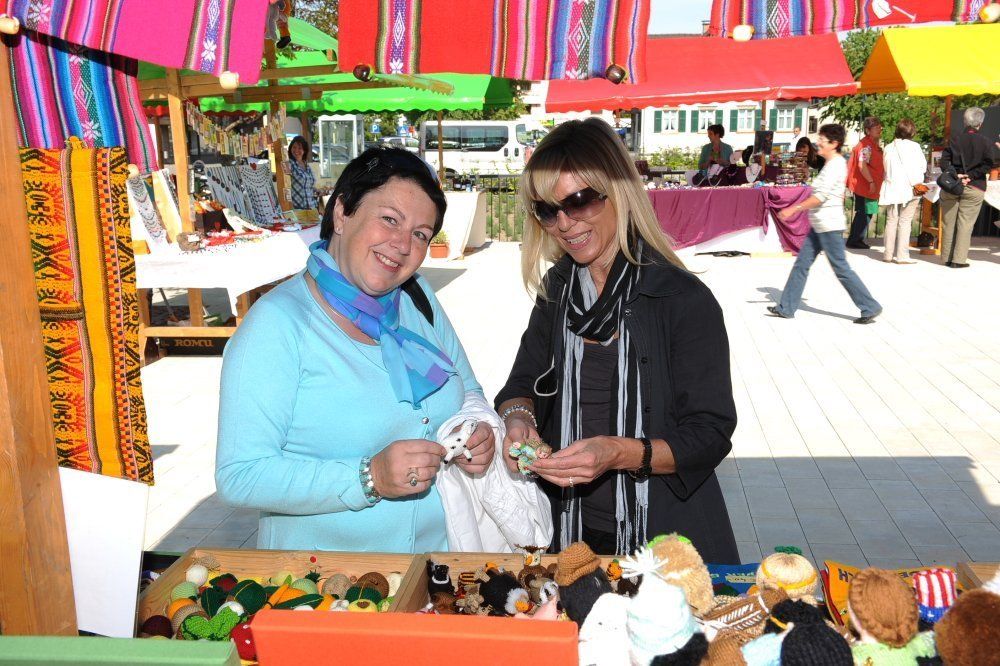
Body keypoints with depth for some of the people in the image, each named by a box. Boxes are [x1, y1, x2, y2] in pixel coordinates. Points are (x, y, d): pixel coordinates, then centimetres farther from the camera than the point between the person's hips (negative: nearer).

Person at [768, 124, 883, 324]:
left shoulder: (835, 165, -16)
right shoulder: (833, 163, 15)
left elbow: (821, 196, -23)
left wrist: (794, 209, -21)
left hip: (828, 225, -10)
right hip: (820, 224, 10)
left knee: (841, 268, -4)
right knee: (801, 264, 9)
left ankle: (870, 308, 6)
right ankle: (786, 308, 14)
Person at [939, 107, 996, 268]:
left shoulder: (955, 140, 3)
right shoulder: (985, 142, -2)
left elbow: (944, 162, -7)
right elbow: (988, 164, -11)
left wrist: (955, 175, -12)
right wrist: (970, 175, -10)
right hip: (974, 188, -2)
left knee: (948, 223, 8)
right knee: (965, 224, 0)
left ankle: (947, 257, 13)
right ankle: (959, 259, -3)